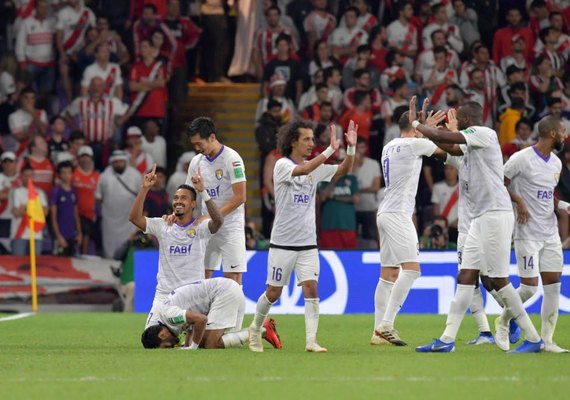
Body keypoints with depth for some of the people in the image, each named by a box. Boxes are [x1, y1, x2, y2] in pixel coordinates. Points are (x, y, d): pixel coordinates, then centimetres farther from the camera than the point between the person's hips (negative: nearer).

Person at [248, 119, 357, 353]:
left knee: (311, 289, -10)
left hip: (308, 243, 4)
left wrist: (351, 147, -17)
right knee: (273, 292, 5)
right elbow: (303, 170, -28)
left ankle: (311, 341, -13)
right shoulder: (282, 165, -8)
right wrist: (331, 149, -35)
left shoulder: (316, 168, 8)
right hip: (283, 243, -4)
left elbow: (343, 170, -1)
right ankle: (255, 328, 29)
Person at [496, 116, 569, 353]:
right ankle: (503, 323, 16)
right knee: (529, 287, -8)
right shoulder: (522, 159, -11)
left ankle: (547, 340, 4)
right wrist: (518, 201, -17)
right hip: (527, 234, -7)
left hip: (550, 234, 7)